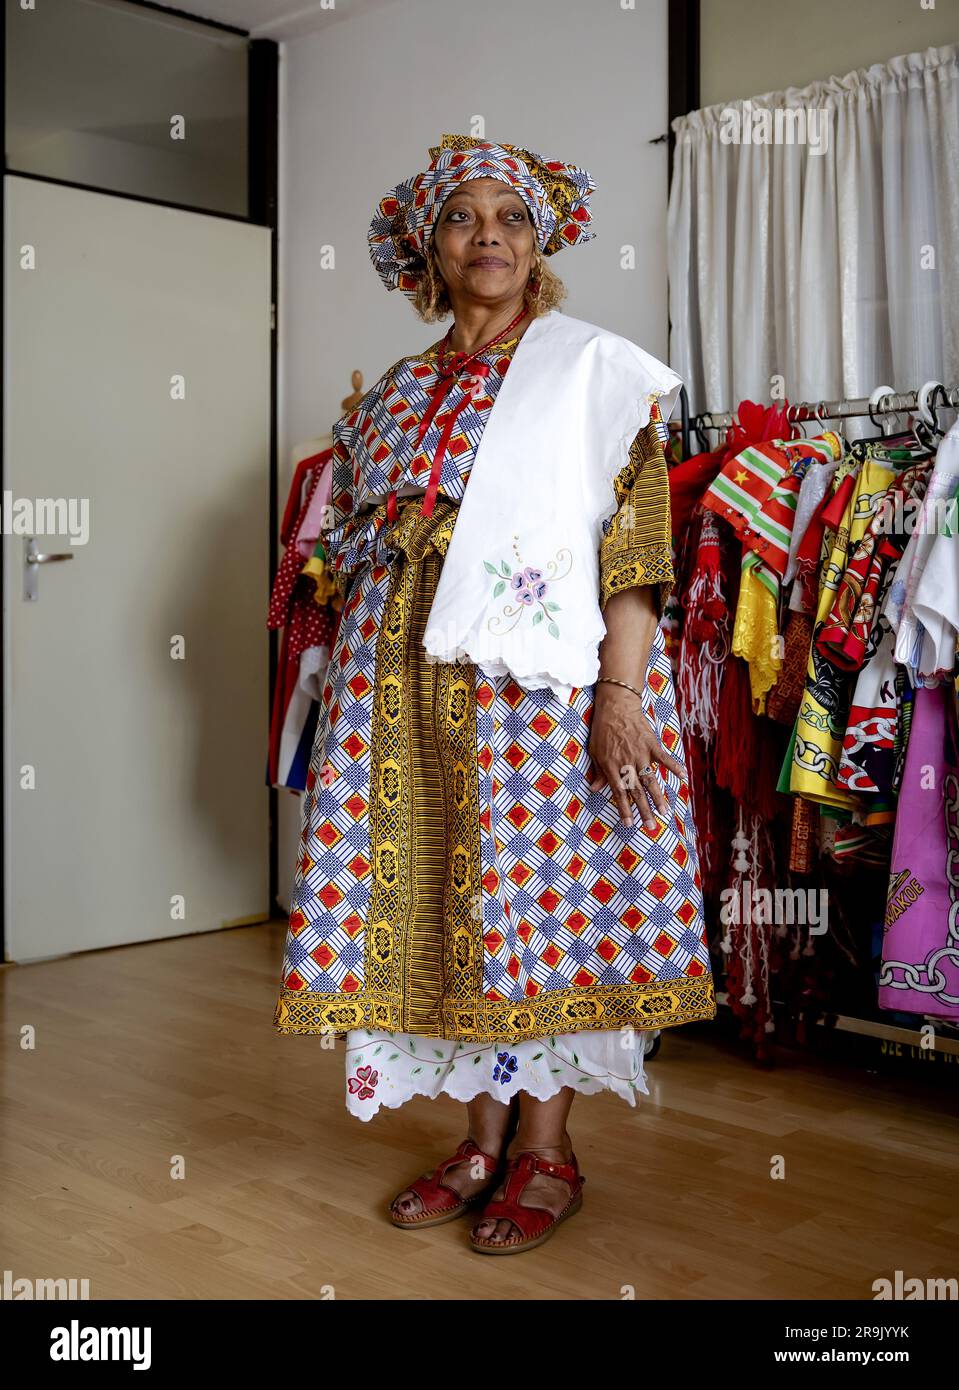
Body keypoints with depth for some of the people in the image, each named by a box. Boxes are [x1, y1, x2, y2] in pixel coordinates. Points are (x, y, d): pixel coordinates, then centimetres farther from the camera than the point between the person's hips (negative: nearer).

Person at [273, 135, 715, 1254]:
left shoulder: (594, 366, 2)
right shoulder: (397, 393, 16)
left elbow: (634, 535, -6)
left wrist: (621, 689, -16)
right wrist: (363, 683, 14)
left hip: (540, 683, -4)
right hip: (409, 684, 5)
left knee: (537, 894, -1)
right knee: (440, 898, 5)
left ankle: (545, 1148, 14)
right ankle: (483, 1138, 20)